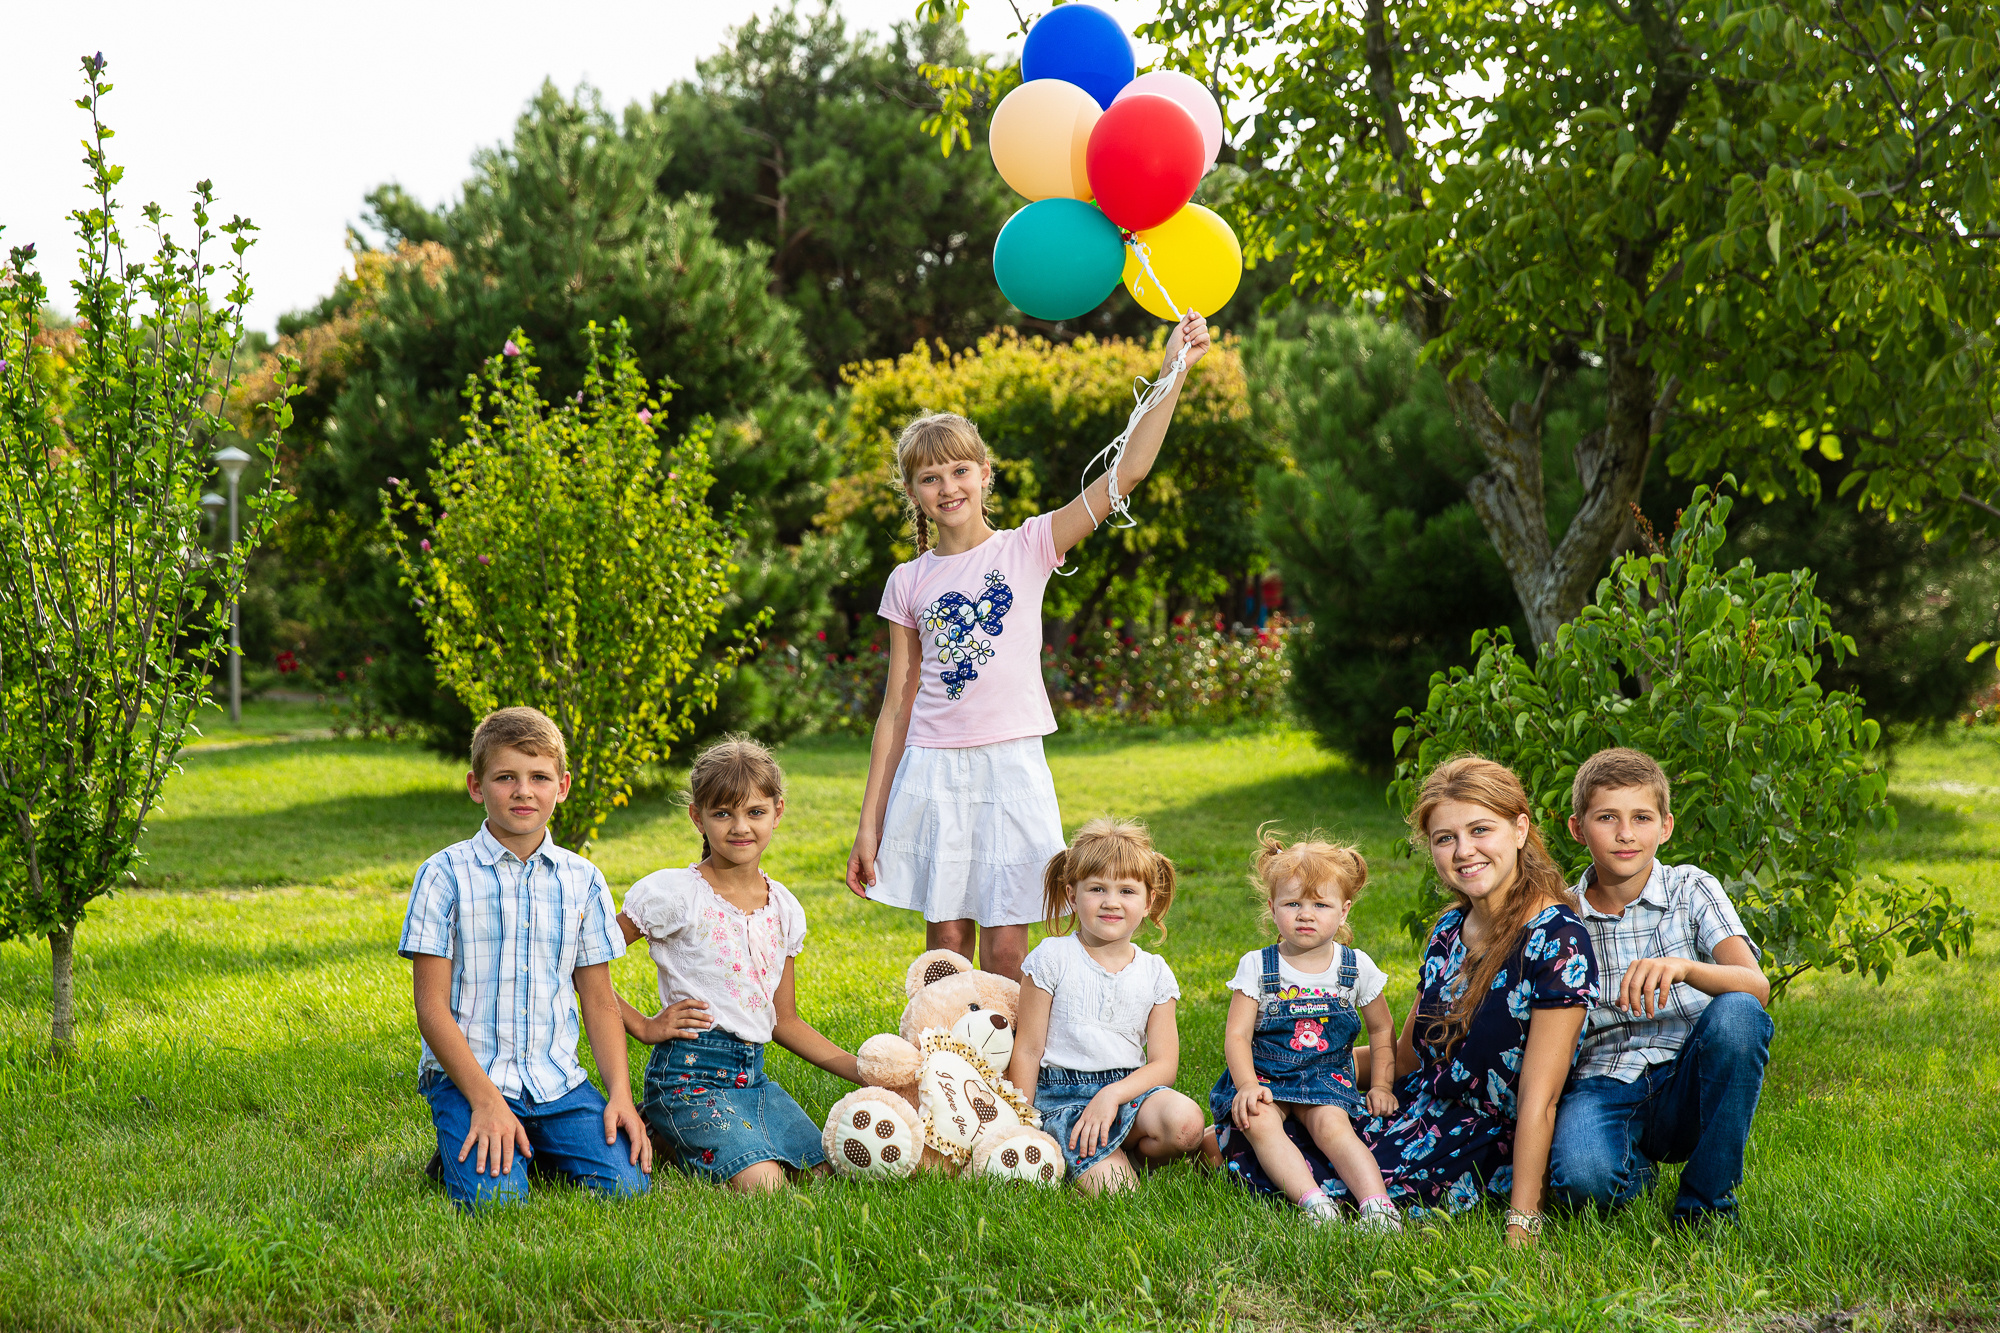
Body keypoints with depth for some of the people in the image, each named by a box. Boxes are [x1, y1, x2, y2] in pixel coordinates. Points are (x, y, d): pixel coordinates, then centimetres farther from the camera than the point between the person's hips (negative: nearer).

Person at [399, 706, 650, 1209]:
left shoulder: (582, 881, 8)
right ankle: (465, 1150, 8)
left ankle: (537, 1149, 12)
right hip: (467, 1074, -3)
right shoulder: (446, 875, -4)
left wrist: (620, 1094, -2)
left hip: (558, 1080, 4)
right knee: (494, 1199, -26)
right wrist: (486, 1100, -16)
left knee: (626, 1184, -16)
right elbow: (432, 1007, -6)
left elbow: (599, 1001, 12)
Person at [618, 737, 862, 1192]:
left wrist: (864, 1072, 9)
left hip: (754, 1074, 7)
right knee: (761, 1183, -26)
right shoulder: (671, 893, -7)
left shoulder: (784, 908, 12)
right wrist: (643, 1026, -8)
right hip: (690, 1073, -7)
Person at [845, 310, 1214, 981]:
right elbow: (897, 708, 8)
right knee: (946, 946, 5)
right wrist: (869, 823, 6)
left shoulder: (1027, 548, 1)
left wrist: (1174, 371, -16)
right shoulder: (908, 583, 6)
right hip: (932, 770, 1)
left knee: (1004, 951, -1)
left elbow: (1127, 472, -9)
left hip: (1010, 767, -1)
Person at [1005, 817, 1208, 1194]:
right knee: (1109, 1186, -27)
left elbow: (1164, 1064, 2)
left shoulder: (1154, 973, 8)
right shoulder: (1051, 959, 0)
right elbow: (1027, 1051, 1)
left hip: (1130, 1088, 3)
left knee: (1185, 1120, -30)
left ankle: (1127, 1156, -1)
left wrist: (1112, 1095, -15)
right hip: (1062, 1094, -3)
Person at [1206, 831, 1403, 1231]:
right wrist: (1247, 1086, -20)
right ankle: (1312, 1199, -46)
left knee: (1332, 1124, -31)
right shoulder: (1257, 966, 0)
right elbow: (1237, 1034, -5)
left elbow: (1382, 1031, 16)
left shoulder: (1356, 967, 4)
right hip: (1264, 1075, 0)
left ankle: (1376, 1203, -45)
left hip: (1327, 1077, 0)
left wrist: (1382, 1085, 4)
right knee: (1260, 1122, -33)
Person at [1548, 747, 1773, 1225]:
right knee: (1582, 1177, -36)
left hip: (1689, 1083, 1)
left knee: (1736, 1013, -32)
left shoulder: (1691, 890, 1)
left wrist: (1683, 967, -35)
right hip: (1604, 1084, -1)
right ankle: (1633, 1173, 5)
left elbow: (1756, 987, -15)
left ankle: (1706, 1201, -15)